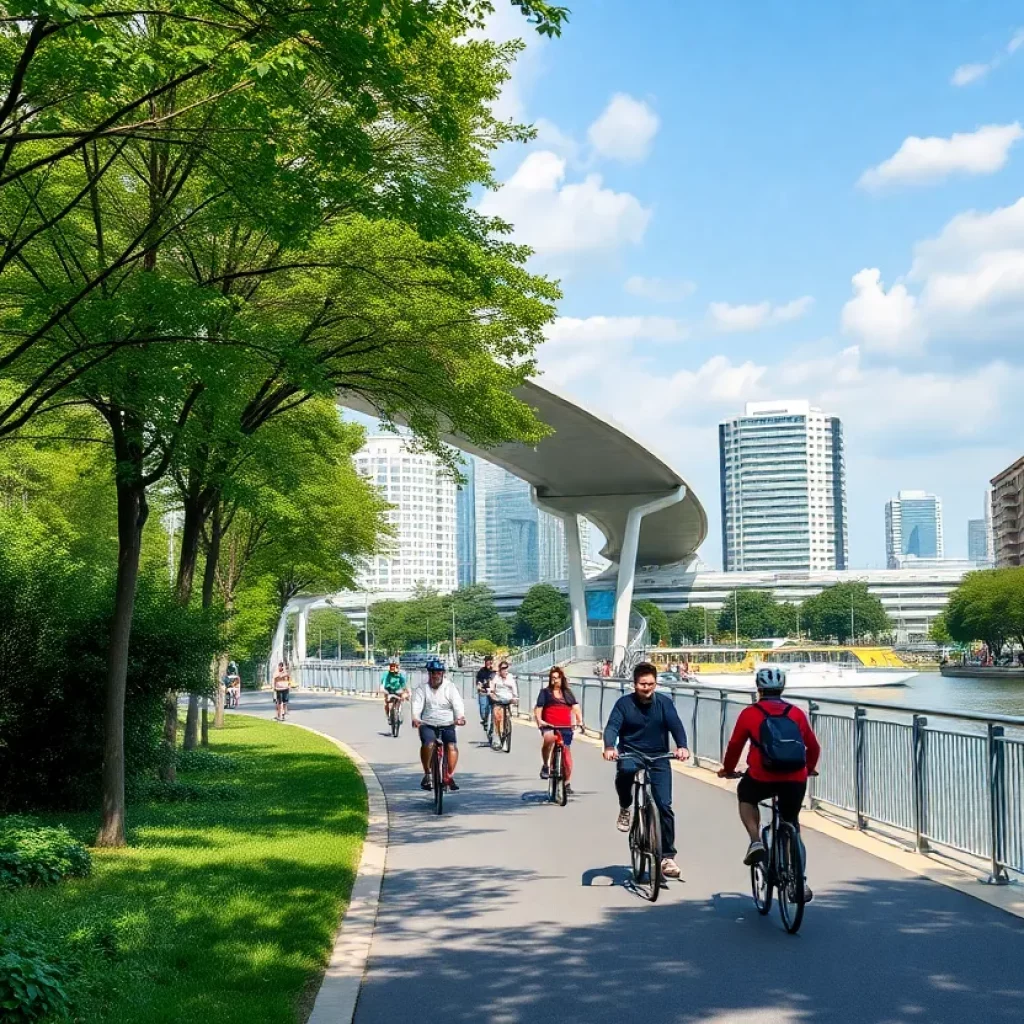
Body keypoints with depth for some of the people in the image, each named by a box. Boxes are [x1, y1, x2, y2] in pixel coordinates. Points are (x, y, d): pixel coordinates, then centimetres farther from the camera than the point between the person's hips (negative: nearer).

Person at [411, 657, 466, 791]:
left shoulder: (450, 687, 5)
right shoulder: (422, 689, 5)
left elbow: (458, 704, -8)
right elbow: (417, 705, -9)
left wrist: (460, 717, -29)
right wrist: (415, 718, -30)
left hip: (447, 725, 1)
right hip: (427, 725, -1)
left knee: (452, 746, -23)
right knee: (428, 743, -28)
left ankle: (450, 776, -9)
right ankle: (427, 774, -11)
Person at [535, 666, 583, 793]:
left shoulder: (568, 693, 15)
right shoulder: (545, 692, 9)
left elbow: (576, 708, 5)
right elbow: (538, 709, 2)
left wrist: (580, 721, -12)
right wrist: (539, 720, -17)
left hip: (565, 727, 3)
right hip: (549, 726, -3)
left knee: (566, 754, 3)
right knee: (548, 739, -37)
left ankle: (567, 783, 16)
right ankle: (545, 765, -18)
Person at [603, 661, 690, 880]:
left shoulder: (664, 703, -2)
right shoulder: (624, 703, -5)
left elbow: (675, 725, -15)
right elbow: (612, 726, -16)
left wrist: (682, 746, -36)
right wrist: (609, 747, -38)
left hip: (658, 758, 1)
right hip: (630, 754, -1)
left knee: (664, 806, -6)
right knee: (625, 771, -37)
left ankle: (667, 857, 4)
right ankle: (625, 809, -6)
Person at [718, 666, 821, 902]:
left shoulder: (750, 713, 7)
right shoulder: (796, 713, 14)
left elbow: (735, 745, 12)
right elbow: (813, 747, 19)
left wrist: (728, 769, 30)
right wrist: (808, 769, 38)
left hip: (762, 778, -2)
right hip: (796, 780, 2)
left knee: (745, 797, 31)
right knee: (792, 827, 20)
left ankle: (755, 841, 9)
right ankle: (800, 881, 11)